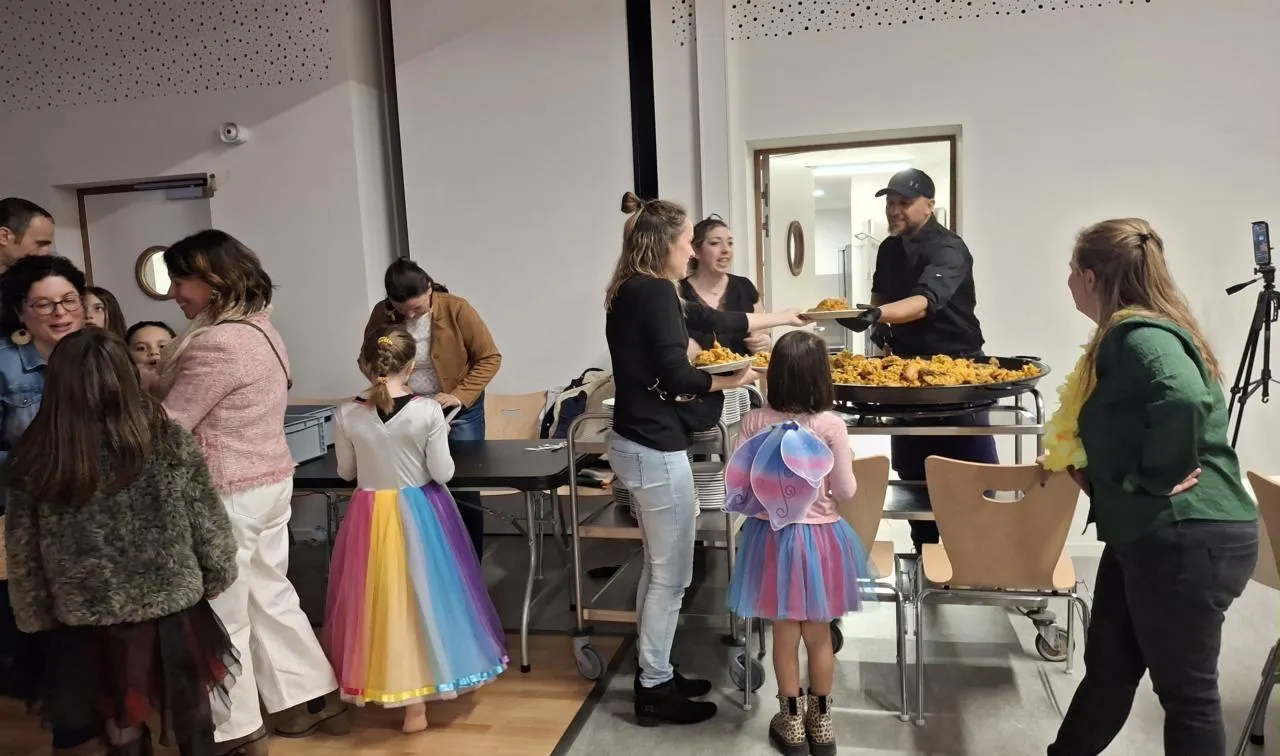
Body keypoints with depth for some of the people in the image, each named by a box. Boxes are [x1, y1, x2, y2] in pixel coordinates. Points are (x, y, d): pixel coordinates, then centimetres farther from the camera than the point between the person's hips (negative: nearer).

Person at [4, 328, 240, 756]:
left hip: (89, 620, 1)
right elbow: (208, 520, -7)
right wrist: (218, 574, 8)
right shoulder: (168, 440, -14)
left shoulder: (36, 461, -12)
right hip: (172, 608, -1)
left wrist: (36, 614, 11)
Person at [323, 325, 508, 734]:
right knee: (421, 596, 13)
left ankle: (379, 686, 30)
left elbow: (346, 472, 4)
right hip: (422, 513, -1)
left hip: (370, 515, 1)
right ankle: (415, 701, 26)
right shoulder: (428, 411, -15)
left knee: (380, 600, 16)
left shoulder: (347, 414, -8)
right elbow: (442, 473, -11)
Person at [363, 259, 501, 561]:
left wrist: (461, 396, -22)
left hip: (459, 409, -2)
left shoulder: (456, 309, -18)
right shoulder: (381, 314, -10)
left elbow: (490, 358, -11)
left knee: (464, 489, 1)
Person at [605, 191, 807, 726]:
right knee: (671, 575, 4)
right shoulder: (655, 291, -18)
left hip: (634, 442, 10)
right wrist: (733, 379, -6)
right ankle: (655, 690, 17)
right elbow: (676, 377, -23)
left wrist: (783, 317, 29)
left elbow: (714, 319, 20)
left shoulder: (633, 291, 11)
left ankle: (654, 674, 32)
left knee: (657, 567, 20)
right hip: (656, 450, -10)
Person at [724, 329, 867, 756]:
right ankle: (820, 722, 32)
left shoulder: (754, 422, -11)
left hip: (772, 537, 1)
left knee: (785, 634, 15)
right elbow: (846, 491, -10)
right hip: (820, 538, -1)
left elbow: (734, 482, -5)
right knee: (819, 635, 16)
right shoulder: (830, 426, -16)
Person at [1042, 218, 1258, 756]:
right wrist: (1087, 468, 9)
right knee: (1108, 667, 20)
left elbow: (1185, 399, -38)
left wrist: (1155, 479, -25)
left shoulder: (1139, 335, -18)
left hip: (1187, 537, -10)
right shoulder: (1127, 335, 13)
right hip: (1147, 533, 10)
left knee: (1186, 690, 6)